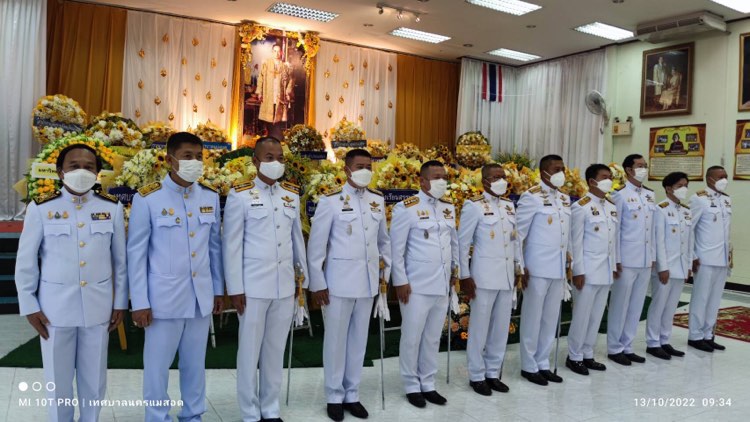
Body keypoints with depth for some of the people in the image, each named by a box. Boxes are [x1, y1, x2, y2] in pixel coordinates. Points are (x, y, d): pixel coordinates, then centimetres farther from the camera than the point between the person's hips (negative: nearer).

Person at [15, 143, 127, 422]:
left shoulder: (112, 208, 0)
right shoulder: (41, 208, -4)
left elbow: (120, 260, 4)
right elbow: (26, 261, 1)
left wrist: (120, 302, 4)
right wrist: (29, 306, -1)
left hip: (98, 306, 1)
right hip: (55, 307, -1)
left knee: (94, 380, 12)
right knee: (58, 380, 13)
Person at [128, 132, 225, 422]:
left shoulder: (211, 197, 3)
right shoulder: (147, 199, -9)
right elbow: (136, 253, -6)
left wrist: (218, 289, 10)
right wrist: (139, 303, -7)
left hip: (201, 296, 4)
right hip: (164, 297, -3)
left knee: (195, 363, 16)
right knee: (157, 365, 10)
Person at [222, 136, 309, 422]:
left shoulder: (292, 195, 9)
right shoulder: (240, 195, -4)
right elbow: (232, 245, -6)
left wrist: (304, 277, 13)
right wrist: (235, 288, -9)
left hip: (285, 286, 4)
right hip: (253, 287, -4)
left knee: (276, 350, 13)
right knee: (250, 351, 8)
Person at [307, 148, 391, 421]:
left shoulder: (378, 200, 6)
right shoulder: (331, 201, -7)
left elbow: (384, 239, 16)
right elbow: (316, 245, -6)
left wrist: (387, 271, 12)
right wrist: (317, 283, -7)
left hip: (368, 281, 4)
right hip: (339, 281, -4)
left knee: (359, 338, 12)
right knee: (336, 338, 7)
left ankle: (352, 395, 27)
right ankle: (335, 397, 23)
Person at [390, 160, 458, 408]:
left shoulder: (449, 208, 11)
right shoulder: (406, 208, -9)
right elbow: (396, 249, -9)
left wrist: (455, 268, 15)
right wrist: (400, 281, -11)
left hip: (442, 285, 6)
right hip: (416, 286, -6)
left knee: (433, 338, 14)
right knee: (412, 338, 6)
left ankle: (428, 385, 28)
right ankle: (412, 386, 22)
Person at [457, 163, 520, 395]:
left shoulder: (510, 205, 12)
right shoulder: (474, 206, -8)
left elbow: (515, 238, 16)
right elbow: (462, 243, -8)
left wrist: (519, 266, 12)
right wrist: (465, 276, -10)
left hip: (507, 276, 6)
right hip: (484, 276, -6)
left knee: (501, 328, 12)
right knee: (480, 328, 4)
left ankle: (493, 373, 25)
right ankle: (477, 376, 18)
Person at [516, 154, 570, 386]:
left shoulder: (565, 198, 12)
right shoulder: (532, 197, -9)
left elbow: (567, 234, 17)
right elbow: (518, 233, -10)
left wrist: (568, 262, 15)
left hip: (559, 269, 7)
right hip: (537, 269, -6)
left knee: (551, 318, 12)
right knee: (533, 317, 4)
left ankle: (543, 364, 25)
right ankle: (529, 366, 17)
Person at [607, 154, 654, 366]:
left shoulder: (650, 195, 12)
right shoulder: (620, 195, -8)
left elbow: (652, 227, 14)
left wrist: (653, 256, 11)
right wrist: (615, 259, -12)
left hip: (646, 260, 7)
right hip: (626, 260, -6)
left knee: (636, 305, 12)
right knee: (620, 305, 3)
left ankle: (627, 347, 23)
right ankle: (614, 348, 15)